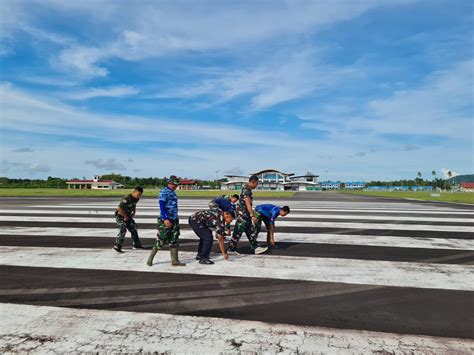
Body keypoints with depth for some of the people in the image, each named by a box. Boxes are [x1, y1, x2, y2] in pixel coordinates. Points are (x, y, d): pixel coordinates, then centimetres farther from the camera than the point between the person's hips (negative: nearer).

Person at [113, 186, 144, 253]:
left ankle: (136, 245, 20)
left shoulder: (136, 199, -3)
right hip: (120, 215, -8)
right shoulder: (126, 198, -29)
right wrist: (125, 216, -19)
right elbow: (119, 208, -30)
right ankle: (117, 246, -10)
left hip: (128, 216, 8)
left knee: (133, 229, 8)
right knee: (123, 230, -19)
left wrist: (133, 213, 6)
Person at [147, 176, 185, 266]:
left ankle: (175, 260, 14)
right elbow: (162, 206, -19)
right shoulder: (164, 192, -11)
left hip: (174, 220, 8)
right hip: (165, 220, -8)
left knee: (174, 240, 8)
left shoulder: (173, 192, 15)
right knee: (161, 240, -3)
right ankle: (150, 259, 12)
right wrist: (165, 219, -26)